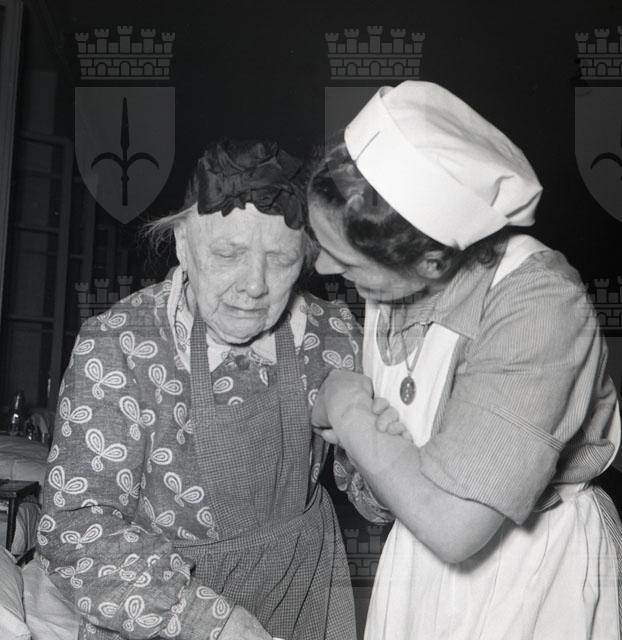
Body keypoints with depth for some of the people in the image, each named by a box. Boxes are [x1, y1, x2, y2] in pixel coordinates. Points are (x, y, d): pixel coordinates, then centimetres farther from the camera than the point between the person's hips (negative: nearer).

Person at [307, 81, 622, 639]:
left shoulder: (538, 300, -29)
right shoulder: (393, 285, -9)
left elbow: (452, 525, -33)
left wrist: (347, 407, -22)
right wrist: (370, 467, -21)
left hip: (532, 574, -5)